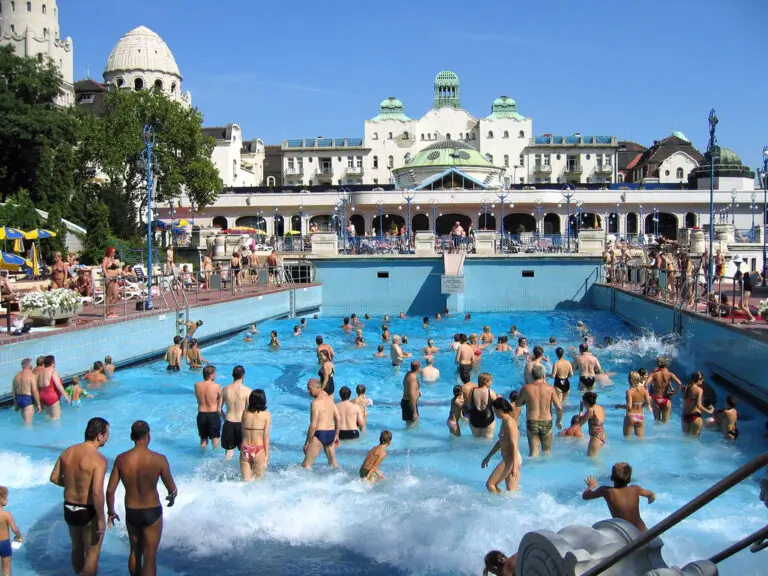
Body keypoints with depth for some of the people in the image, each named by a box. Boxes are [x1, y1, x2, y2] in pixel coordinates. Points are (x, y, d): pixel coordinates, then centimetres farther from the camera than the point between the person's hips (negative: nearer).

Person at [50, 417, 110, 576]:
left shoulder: (67, 452, -2)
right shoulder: (98, 460, -23)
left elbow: (54, 478, 7)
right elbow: (97, 493, -28)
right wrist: (101, 519, -19)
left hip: (69, 508, 7)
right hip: (88, 512, -7)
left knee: (77, 548, 26)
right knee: (92, 553, 11)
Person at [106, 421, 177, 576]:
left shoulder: (121, 459, -10)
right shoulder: (159, 459, -17)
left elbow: (110, 490, -6)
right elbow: (172, 489, -9)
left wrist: (111, 512, 10)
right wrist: (172, 497, 15)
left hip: (131, 512, 3)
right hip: (152, 512, -3)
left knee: (135, 552, 24)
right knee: (150, 557, 6)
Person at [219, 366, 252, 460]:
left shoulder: (225, 389, -2)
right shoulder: (247, 391, -14)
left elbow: (219, 409, 4)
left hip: (228, 424, 3)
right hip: (241, 423, -3)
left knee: (229, 451, 16)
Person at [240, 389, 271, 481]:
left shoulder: (245, 412, 3)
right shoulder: (266, 414, -5)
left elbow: (243, 432, 4)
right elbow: (266, 436, -6)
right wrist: (267, 455, 1)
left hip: (245, 450, 3)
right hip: (258, 451, -3)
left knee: (246, 482, 11)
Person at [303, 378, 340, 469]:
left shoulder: (316, 403, -16)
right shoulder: (329, 399, 8)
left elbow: (313, 425, -18)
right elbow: (338, 418, 13)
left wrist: (307, 442, -10)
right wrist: (336, 435, 22)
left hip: (320, 434, -8)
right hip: (331, 433, 8)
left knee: (306, 465, -3)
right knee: (333, 462, 24)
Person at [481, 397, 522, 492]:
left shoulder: (509, 422, -15)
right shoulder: (505, 422, 15)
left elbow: (514, 445, -22)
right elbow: (500, 442, 26)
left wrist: (514, 466, -28)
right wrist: (488, 457, 30)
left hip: (510, 460, -10)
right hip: (508, 460, 10)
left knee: (490, 484, -5)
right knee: (512, 492, 10)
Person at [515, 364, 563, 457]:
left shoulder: (526, 388, -6)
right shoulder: (550, 388, -8)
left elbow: (517, 404, 6)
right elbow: (559, 407, -10)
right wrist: (559, 420, 7)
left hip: (531, 423, 0)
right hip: (546, 423, 0)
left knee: (533, 452, 11)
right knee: (547, 451, 18)